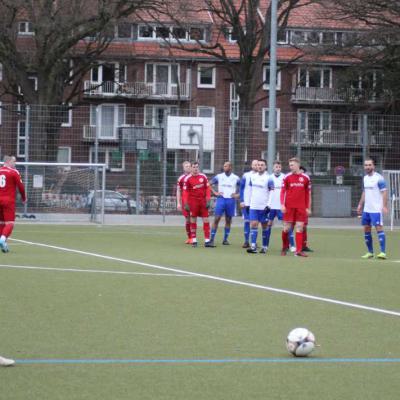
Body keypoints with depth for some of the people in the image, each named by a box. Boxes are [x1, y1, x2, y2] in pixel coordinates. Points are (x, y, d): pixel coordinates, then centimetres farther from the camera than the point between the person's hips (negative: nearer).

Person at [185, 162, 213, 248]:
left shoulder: (203, 177, 4)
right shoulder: (188, 179, -1)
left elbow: (207, 189, 6)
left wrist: (208, 200, -2)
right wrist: (186, 204, -5)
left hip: (203, 201, 2)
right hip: (193, 201, -2)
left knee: (206, 220, -2)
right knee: (193, 221, 1)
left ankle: (207, 241, 0)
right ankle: (194, 241, 7)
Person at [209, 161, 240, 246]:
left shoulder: (235, 178, 3)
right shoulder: (219, 176, 3)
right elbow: (209, 184, 10)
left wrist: (237, 195, -2)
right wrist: (215, 192, 0)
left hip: (231, 200, 1)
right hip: (221, 199, -1)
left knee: (228, 220, 7)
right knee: (216, 219, -8)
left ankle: (225, 239, 16)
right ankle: (212, 239, -10)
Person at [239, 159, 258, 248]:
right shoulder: (246, 175, 2)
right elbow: (242, 188, 4)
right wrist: (241, 201, -4)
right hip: (247, 203, 0)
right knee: (246, 221, 0)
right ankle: (246, 241, 4)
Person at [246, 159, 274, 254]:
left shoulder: (268, 178, -6)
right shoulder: (253, 177, 9)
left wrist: (269, 205, -14)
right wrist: (248, 202, 14)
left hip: (264, 207, -4)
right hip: (253, 206, 4)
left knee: (264, 226, 5)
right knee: (253, 224, -7)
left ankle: (264, 247, 13)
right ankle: (253, 246, -11)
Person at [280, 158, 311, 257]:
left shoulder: (305, 178, 7)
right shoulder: (287, 177, 3)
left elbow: (308, 194, 11)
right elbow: (283, 191, 3)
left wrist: (308, 208, 8)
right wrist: (282, 204, -8)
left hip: (301, 207, 1)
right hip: (289, 207, -1)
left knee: (300, 228, -3)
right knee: (287, 228, 1)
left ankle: (298, 250, -4)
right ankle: (285, 247, 19)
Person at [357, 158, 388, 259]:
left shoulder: (379, 178, -9)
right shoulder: (365, 178, 13)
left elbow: (384, 192, -12)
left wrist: (384, 206, -20)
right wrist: (360, 205, 20)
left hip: (376, 209, -8)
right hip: (366, 209, 8)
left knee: (379, 228, -11)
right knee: (366, 229, 8)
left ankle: (383, 252, -12)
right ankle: (370, 252, 17)